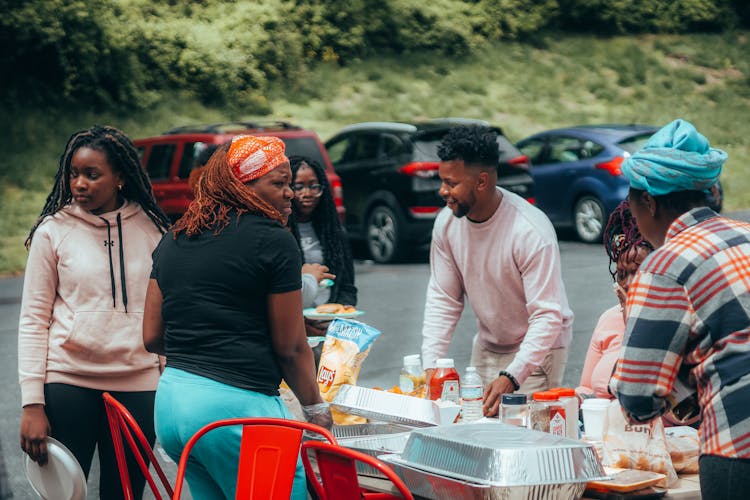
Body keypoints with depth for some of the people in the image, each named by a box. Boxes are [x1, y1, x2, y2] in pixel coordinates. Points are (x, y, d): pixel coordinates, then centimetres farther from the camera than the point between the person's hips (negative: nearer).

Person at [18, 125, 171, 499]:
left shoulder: (151, 229, 5)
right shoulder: (53, 230, 0)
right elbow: (33, 320, -1)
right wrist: (32, 403, -7)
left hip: (137, 385, 2)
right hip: (68, 381, -2)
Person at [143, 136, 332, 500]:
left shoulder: (172, 240, 14)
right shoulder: (273, 240, -6)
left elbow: (152, 338, 14)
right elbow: (291, 347, -5)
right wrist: (316, 408, 10)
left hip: (171, 400, 8)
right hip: (237, 406, -8)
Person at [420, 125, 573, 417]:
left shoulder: (531, 231, -28)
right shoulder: (447, 223, -9)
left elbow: (547, 316, -30)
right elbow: (443, 299, -2)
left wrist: (512, 377, -41)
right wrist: (430, 365, -13)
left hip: (537, 348, -6)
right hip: (487, 346, 6)